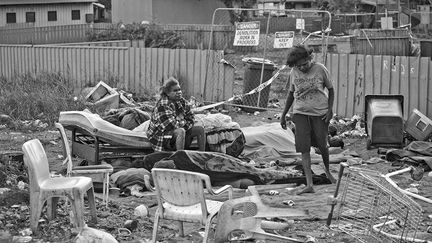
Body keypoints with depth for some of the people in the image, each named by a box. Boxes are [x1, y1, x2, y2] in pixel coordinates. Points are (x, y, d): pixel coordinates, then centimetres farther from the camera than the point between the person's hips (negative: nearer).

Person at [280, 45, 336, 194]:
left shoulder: (320, 69, -8)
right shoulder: (293, 73, 0)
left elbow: (330, 89, 3)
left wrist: (330, 109, -8)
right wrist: (284, 115, 13)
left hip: (320, 113, -2)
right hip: (300, 113, 2)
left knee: (322, 146, 2)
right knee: (304, 149, -8)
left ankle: (328, 171, 35)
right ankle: (309, 184, -11)